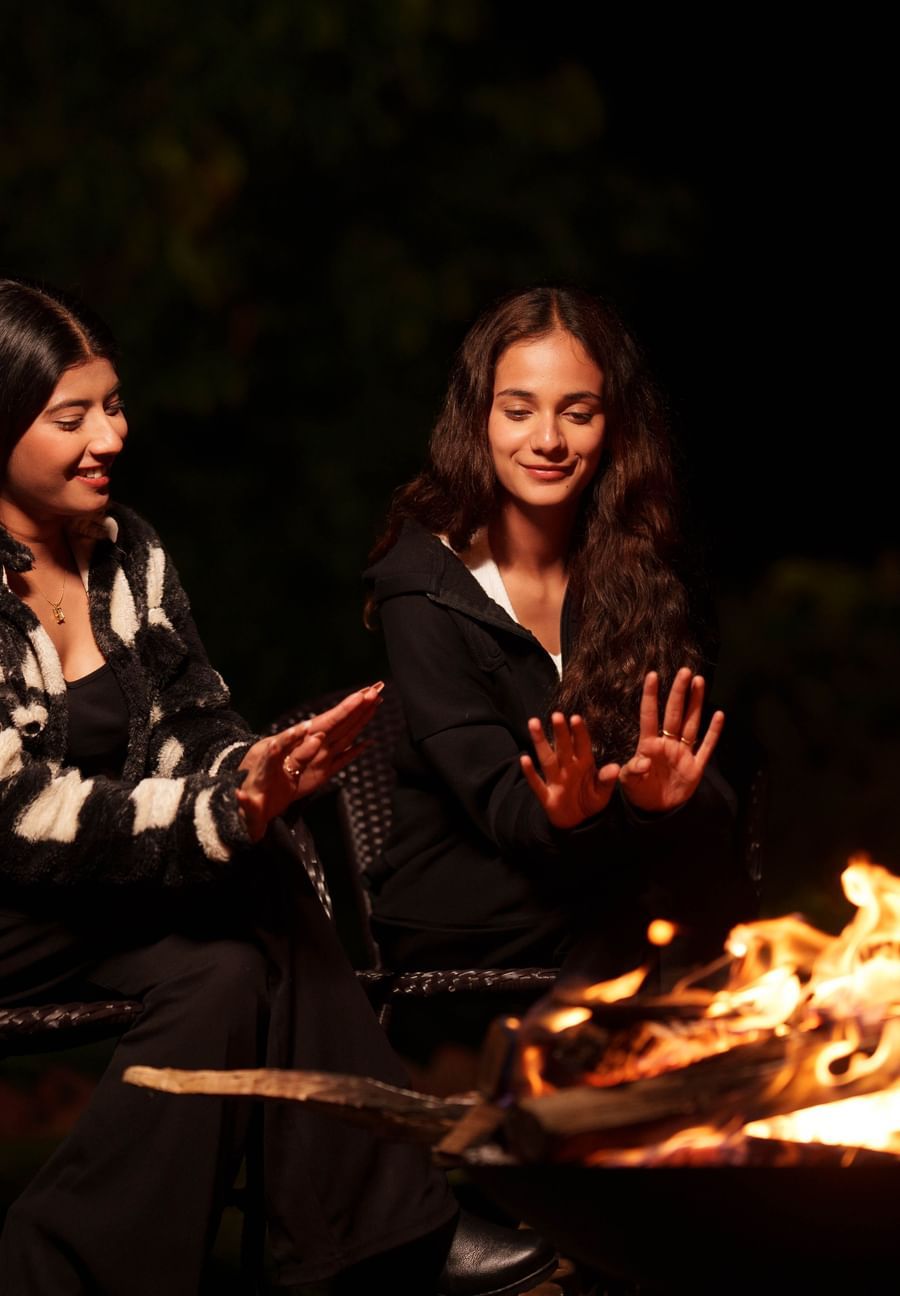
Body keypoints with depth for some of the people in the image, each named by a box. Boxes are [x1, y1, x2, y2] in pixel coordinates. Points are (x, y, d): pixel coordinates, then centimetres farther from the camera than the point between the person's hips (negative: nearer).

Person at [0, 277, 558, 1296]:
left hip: (101, 888, 6)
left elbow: (196, 726, 6)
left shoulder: (123, 549, 7)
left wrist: (257, 775, -18)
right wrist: (223, 810, -32)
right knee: (222, 971, -27)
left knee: (231, 967, -24)